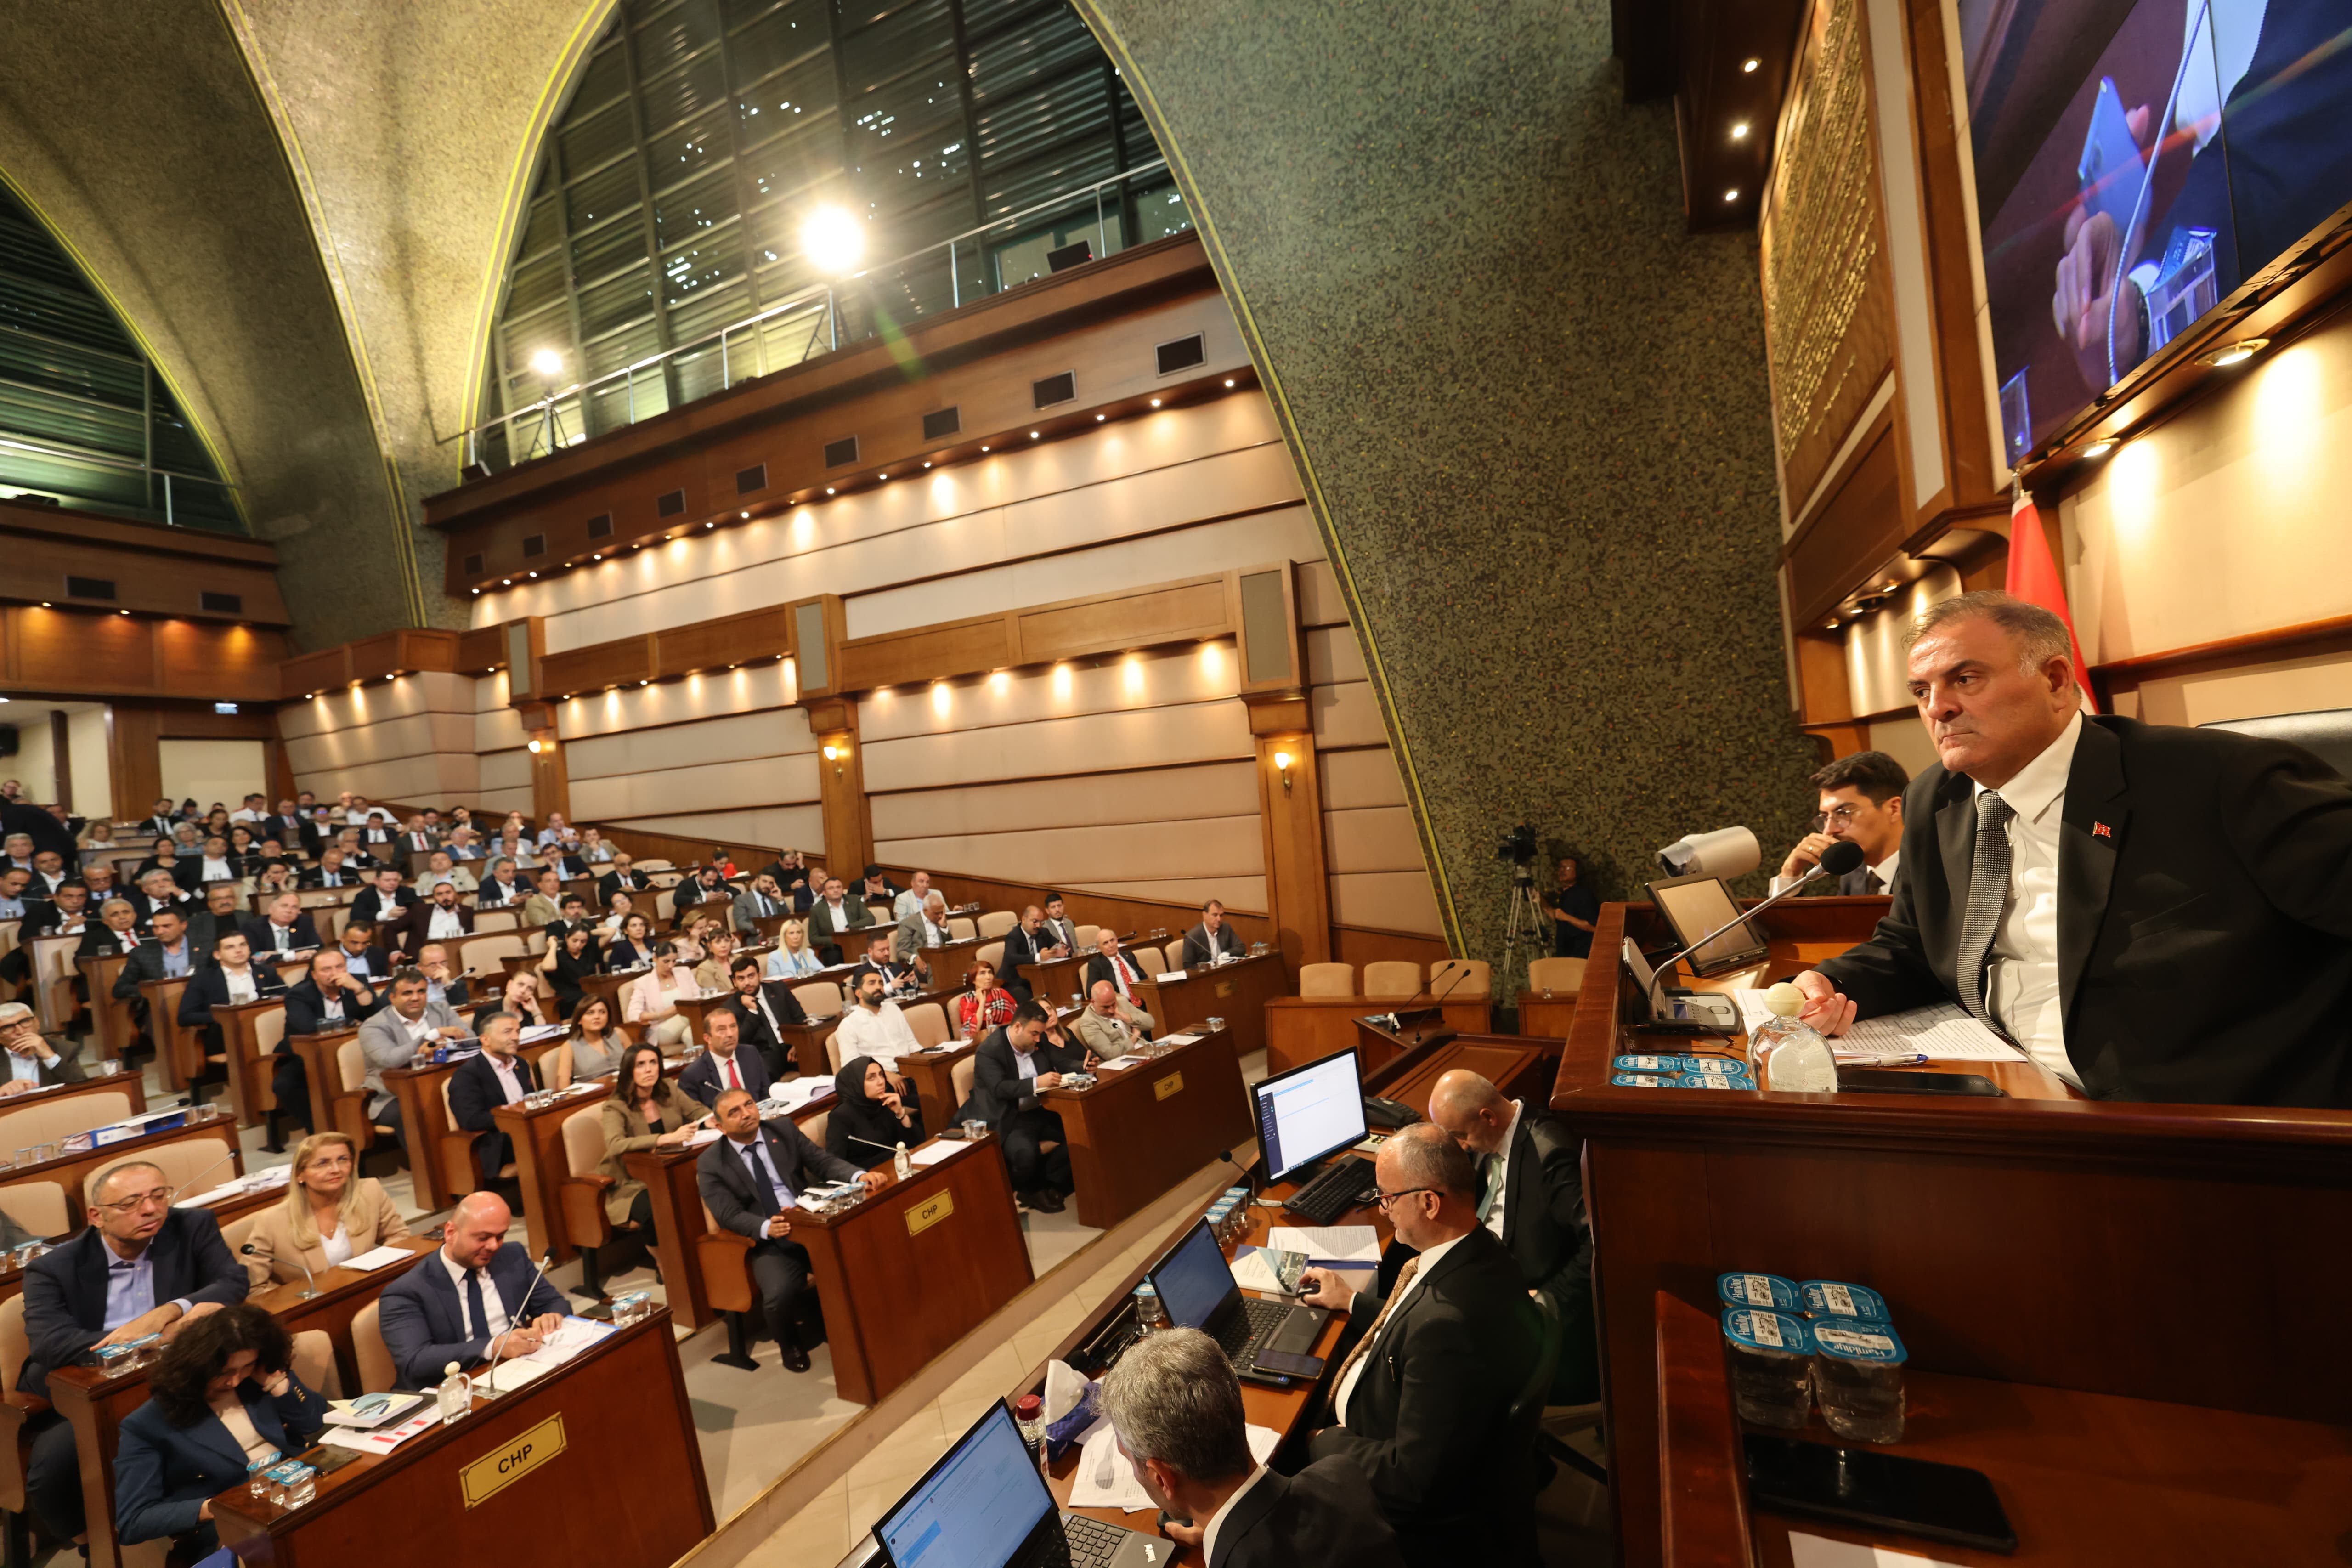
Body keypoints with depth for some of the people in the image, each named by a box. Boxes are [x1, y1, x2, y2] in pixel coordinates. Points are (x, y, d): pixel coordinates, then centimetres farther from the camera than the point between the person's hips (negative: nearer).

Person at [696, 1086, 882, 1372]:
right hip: (769, 1243, -1)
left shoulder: (784, 1129, 6)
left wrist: (859, 1176, -18)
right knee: (780, 1295, -29)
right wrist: (766, 1228, -27)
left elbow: (823, 1162, 1)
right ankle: (791, 1345, 8)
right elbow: (729, 1215, -7)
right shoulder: (711, 1163, 0)